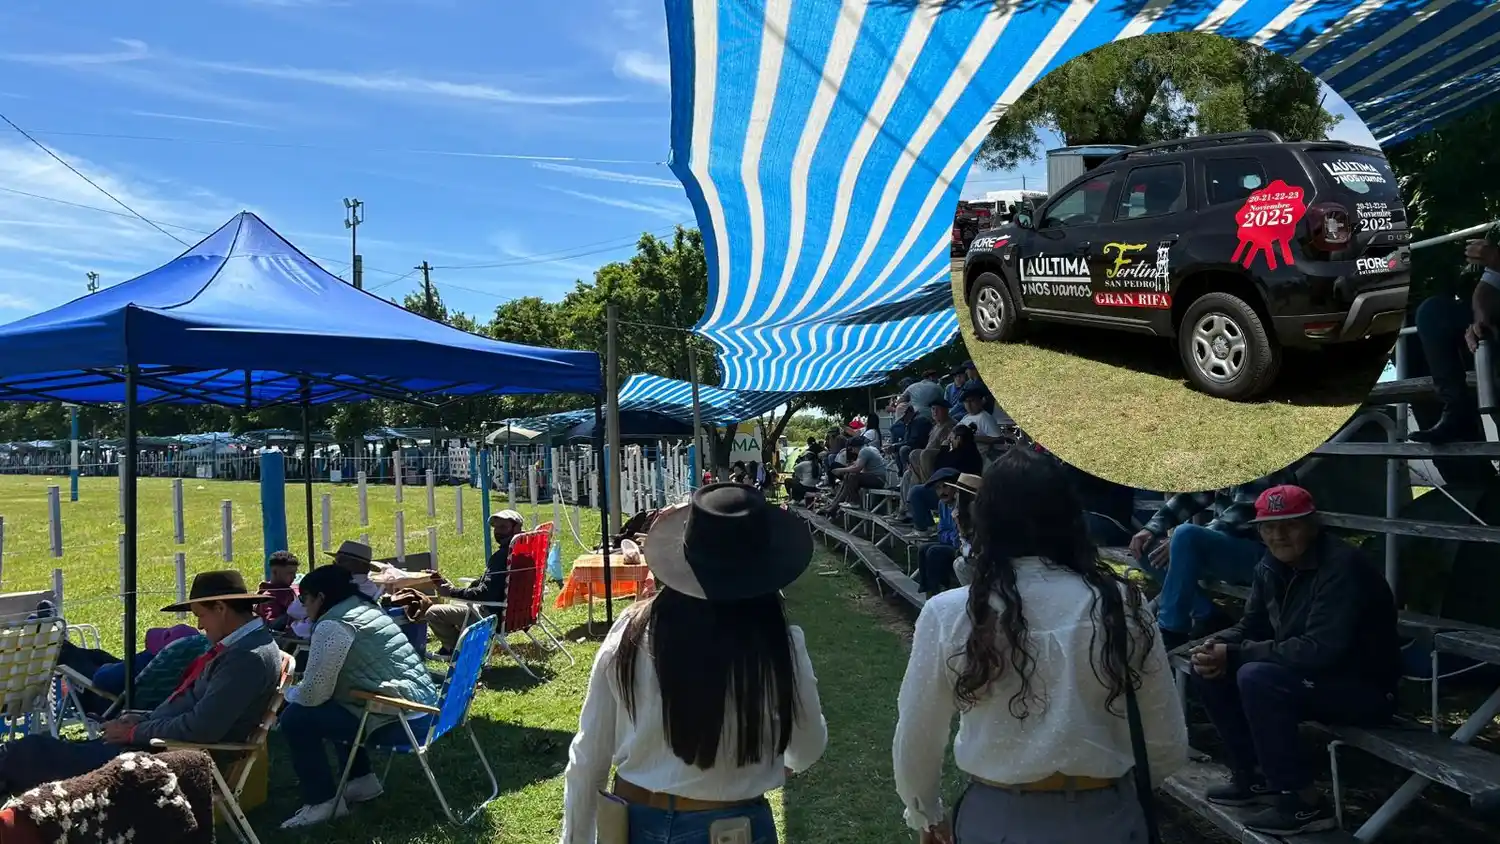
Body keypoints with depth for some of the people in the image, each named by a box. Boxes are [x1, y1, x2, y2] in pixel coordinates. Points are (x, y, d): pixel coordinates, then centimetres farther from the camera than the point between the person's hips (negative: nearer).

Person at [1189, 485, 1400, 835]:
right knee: (1208, 669, -2)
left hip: (1365, 688, -8)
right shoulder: (1272, 566, 1)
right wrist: (1217, 646, -16)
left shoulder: (1341, 567, -24)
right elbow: (1251, 626, 8)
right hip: (1309, 675, 9)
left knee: (1256, 679, -31)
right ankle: (1254, 776, 9)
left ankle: (1303, 803, -16)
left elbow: (1321, 650, -32)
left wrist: (1235, 654, -29)